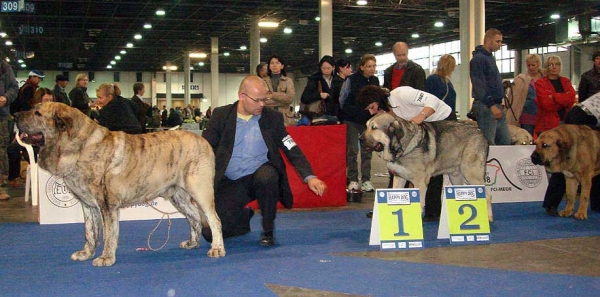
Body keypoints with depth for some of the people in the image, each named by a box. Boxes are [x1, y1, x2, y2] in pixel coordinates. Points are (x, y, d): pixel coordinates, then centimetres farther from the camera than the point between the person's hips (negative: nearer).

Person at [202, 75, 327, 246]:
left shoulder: (272, 118, -1)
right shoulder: (221, 115, -2)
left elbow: (292, 150, -2)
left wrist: (309, 177, -16)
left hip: (261, 174, 0)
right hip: (230, 184, 1)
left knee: (266, 176, -37)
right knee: (211, 233, -12)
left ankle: (268, 231, -12)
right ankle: (244, 216, 23)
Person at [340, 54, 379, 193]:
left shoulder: (375, 80, 4)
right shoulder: (351, 80, -9)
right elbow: (342, 99, -5)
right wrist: (349, 111, -7)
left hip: (368, 120, 4)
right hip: (352, 120, -3)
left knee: (367, 151, 4)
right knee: (352, 151, -1)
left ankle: (366, 180, 8)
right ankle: (353, 180, 5)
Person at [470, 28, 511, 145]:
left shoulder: (490, 58, 20)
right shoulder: (478, 59, -11)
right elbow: (479, 85, -19)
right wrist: (491, 105, -23)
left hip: (496, 105, 10)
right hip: (485, 105, -10)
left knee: (505, 141, 10)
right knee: (488, 143, -8)